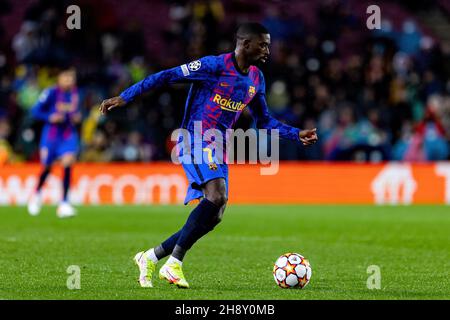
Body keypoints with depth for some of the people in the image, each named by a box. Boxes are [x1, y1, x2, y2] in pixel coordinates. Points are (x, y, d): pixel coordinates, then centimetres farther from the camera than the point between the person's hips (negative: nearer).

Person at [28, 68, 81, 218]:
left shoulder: (76, 93, 2)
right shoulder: (51, 93, -12)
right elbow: (35, 111, -7)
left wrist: (77, 117, -1)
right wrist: (50, 117, -21)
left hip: (69, 134, 2)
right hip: (51, 133, -2)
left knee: (68, 162, -19)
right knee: (47, 167, 8)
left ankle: (64, 203, -14)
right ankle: (37, 193, 42)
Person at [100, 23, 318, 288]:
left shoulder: (257, 79, 11)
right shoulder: (213, 66, -12)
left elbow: (264, 120, 24)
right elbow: (166, 76, -9)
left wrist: (297, 135, 13)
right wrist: (125, 98, -12)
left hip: (218, 151, 8)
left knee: (213, 217, 1)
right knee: (217, 195, -29)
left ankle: (151, 258, 16)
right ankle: (174, 264, -22)